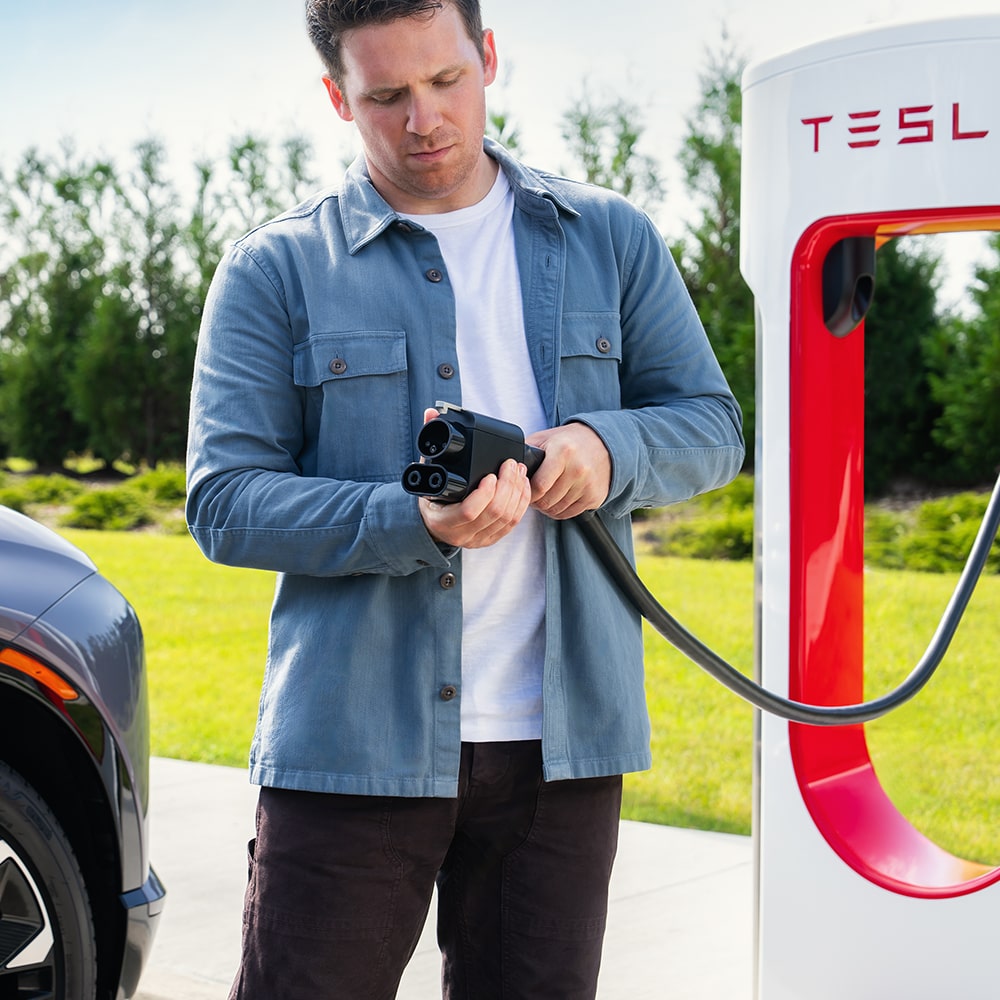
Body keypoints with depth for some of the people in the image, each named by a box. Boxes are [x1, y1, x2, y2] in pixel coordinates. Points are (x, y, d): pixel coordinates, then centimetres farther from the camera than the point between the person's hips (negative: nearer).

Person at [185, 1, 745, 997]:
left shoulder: (610, 239, 10)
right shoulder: (274, 270, 2)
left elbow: (711, 425, 12)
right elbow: (224, 498, -5)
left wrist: (607, 445, -11)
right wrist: (413, 522, -22)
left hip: (562, 738, 3)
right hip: (351, 744, -2)